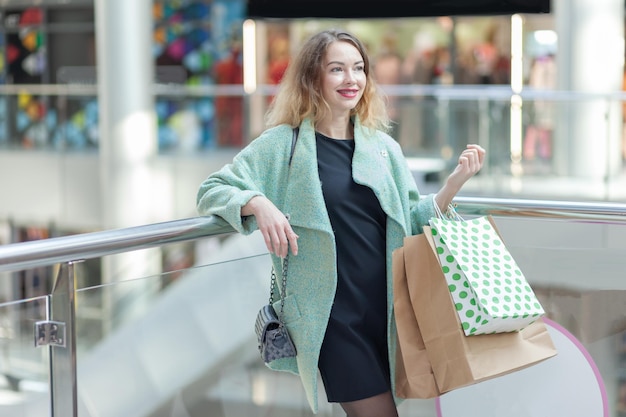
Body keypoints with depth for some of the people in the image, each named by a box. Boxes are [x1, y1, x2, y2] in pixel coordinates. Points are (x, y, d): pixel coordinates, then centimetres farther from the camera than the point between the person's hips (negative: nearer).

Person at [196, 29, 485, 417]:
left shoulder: (383, 146, 10)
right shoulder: (283, 144, -1)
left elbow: (416, 222, 13)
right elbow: (211, 191, -1)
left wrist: (457, 181, -3)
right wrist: (258, 203, -21)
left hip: (387, 307, 4)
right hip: (332, 312, -4)